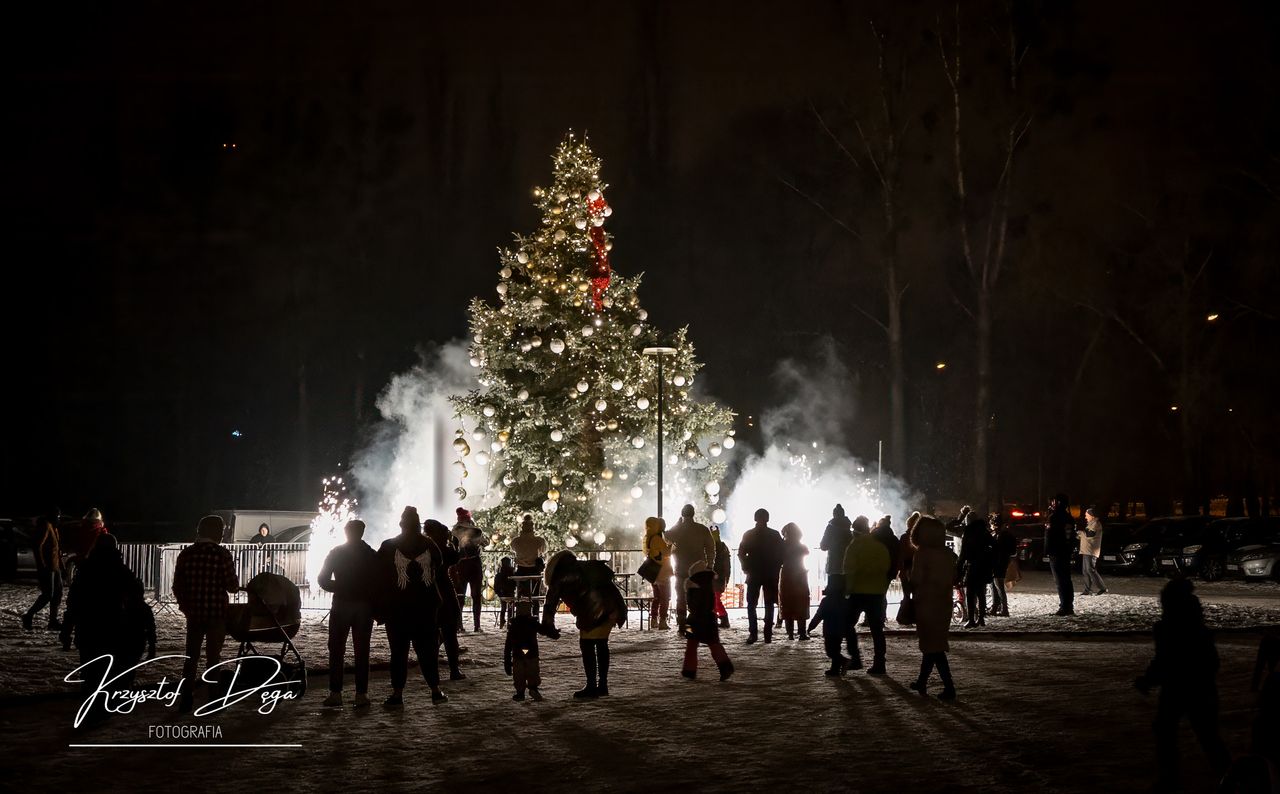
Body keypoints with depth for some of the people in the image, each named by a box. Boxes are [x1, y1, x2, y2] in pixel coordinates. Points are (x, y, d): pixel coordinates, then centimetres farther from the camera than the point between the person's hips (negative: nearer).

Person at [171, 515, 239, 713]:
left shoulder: (186, 554, 1)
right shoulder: (222, 555, -11)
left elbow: (177, 586, 2)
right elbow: (232, 586, -10)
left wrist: (185, 606, 14)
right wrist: (234, 579, 12)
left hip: (193, 613, 3)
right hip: (216, 613, -3)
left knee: (191, 656, 12)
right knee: (213, 656, 4)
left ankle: (186, 699, 10)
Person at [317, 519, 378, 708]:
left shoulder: (336, 553, 0)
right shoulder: (372, 555, 1)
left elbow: (323, 579, -2)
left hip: (341, 605, -1)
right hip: (365, 606, 1)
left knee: (336, 650, 5)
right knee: (361, 651, 3)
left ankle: (335, 692, -1)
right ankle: (361, 694, -2)